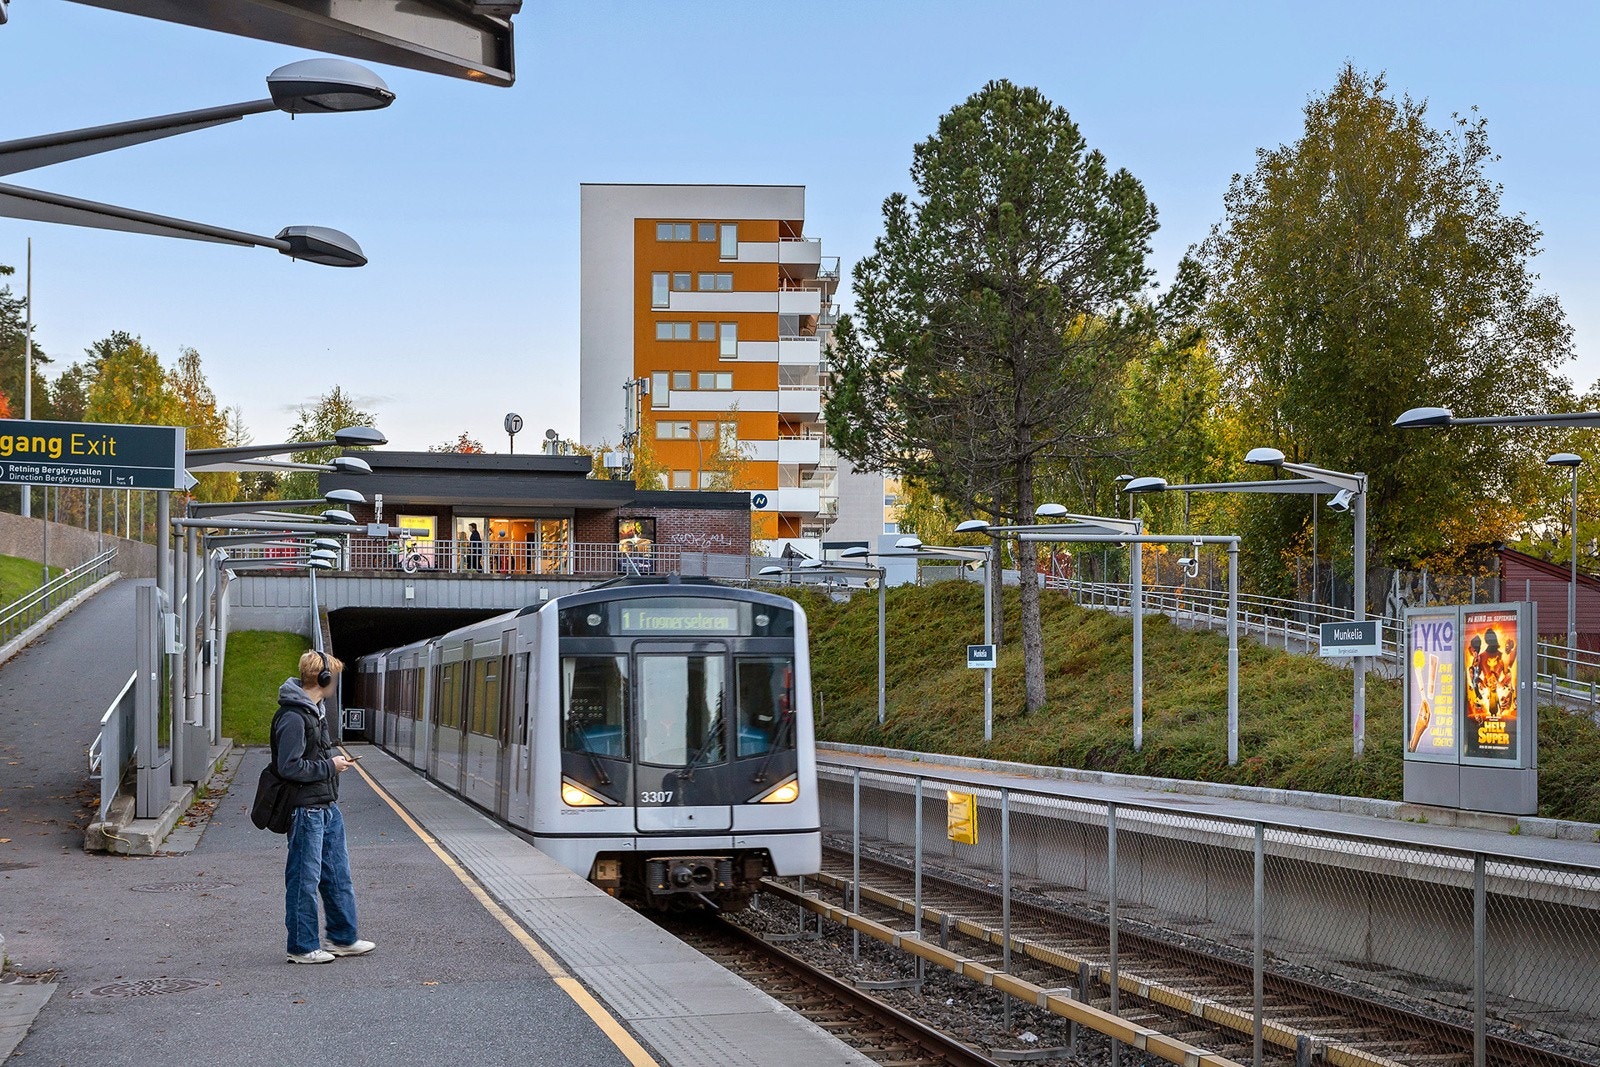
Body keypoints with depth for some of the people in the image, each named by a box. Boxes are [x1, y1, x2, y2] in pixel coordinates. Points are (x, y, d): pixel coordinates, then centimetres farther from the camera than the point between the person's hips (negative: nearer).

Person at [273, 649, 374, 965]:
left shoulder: (317, 709, 12)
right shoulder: (293, 717, -20)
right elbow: (289, 767, -23)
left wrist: (333, 756, 7)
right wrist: (330, 765, -15)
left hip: (327, 806, 10)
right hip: (306, 810, -10)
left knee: (337, 874, 17)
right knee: (305, 879, 0)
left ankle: (344, 938, 27)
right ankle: (302, 947, 10)